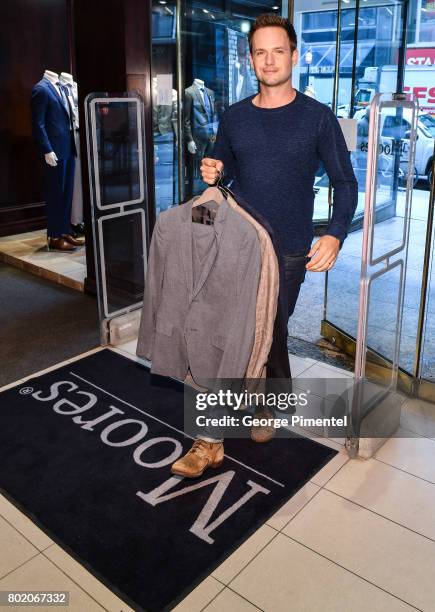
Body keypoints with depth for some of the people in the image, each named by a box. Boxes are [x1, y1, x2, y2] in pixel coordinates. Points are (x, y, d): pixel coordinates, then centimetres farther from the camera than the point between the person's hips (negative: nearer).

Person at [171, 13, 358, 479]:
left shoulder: (317, 117, -4)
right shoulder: (233, 118, 6)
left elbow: (345, 183, -1)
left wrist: (335, 235, -17)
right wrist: (211, 175, -8)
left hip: (288, 253, -2)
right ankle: (211, 440, 9)